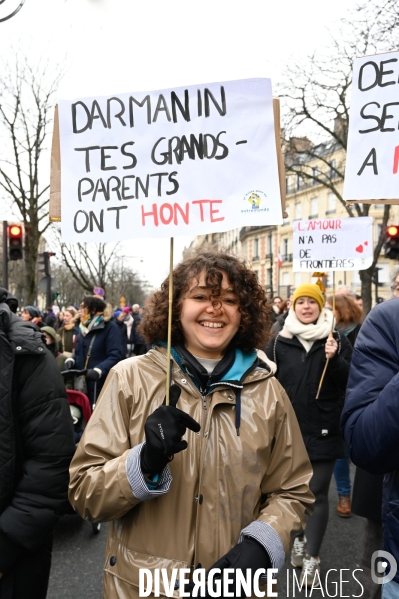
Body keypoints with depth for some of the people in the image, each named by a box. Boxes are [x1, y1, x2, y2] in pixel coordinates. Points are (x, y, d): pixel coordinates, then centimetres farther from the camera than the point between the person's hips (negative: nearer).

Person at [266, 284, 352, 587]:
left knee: (317, 492, 2)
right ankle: (299, 538, 38)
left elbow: (351, 382, -4)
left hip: (323, 430, -2)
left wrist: (335, 359, -21)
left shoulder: (337, 340, -1)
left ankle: (313, 557, 13)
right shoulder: (280, 342, 0)